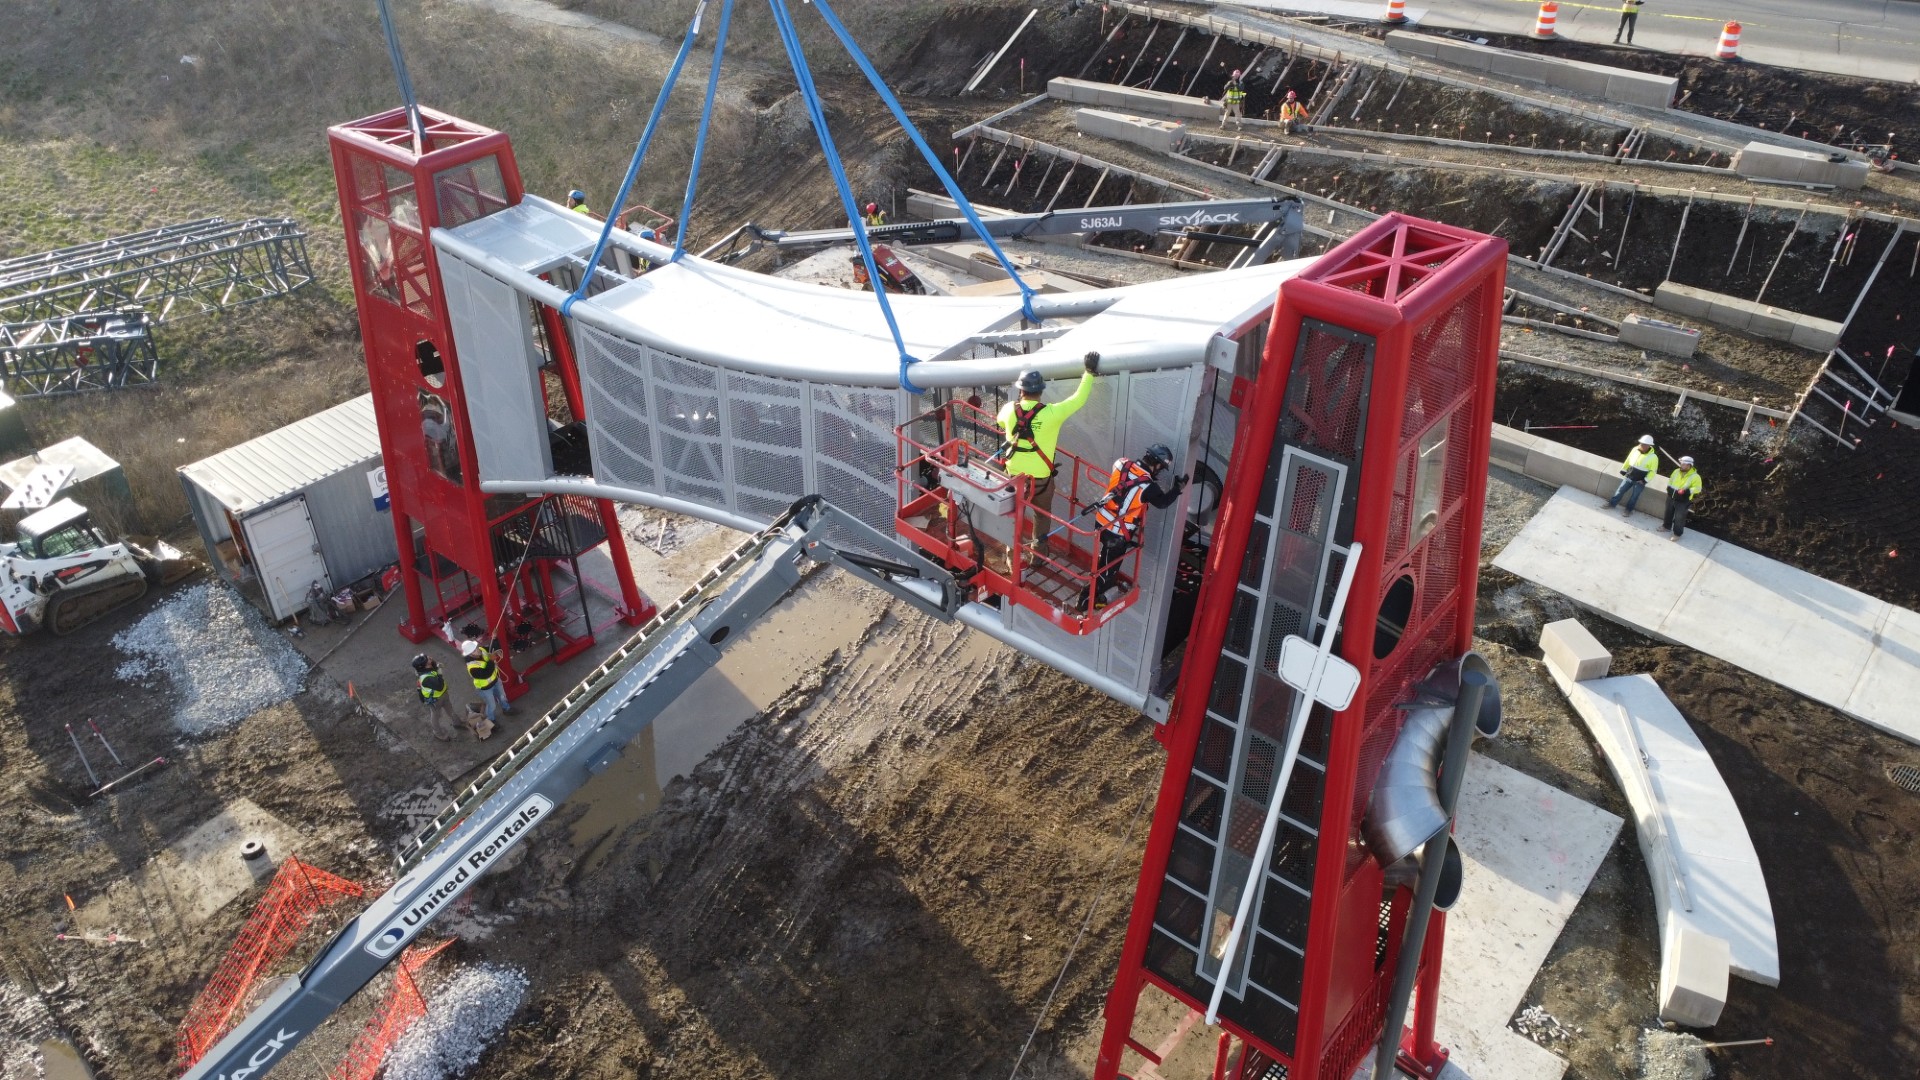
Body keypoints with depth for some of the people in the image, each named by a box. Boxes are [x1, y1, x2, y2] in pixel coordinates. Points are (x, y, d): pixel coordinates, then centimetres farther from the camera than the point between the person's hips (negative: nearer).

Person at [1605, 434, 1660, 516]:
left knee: (1634, 496, 5)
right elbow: (1628, 461, 10)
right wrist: (1623, 470, 11)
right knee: (1620, 491, 7)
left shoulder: (1653, 457, -17)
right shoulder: (1635, 450, -3)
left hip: (1640, 481, -4)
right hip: (1629, 477, 4)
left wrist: (1644, 480, -17)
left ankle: (1628, 510, 18)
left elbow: (1653, 471, -13)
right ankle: (1611, 504, 17)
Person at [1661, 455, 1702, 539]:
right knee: (1668, 513, 23)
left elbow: (1697, 488, -18)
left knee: (1679, 518, 1)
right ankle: (1667, 527, 44)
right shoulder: (1676, 471, 0)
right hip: (1671, 497, 6)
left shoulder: (1695, 477, -19)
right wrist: (1669, 487, 4)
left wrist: (1686, 491, -29)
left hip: (1683, 501, -6)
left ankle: (1677, 533, 15)